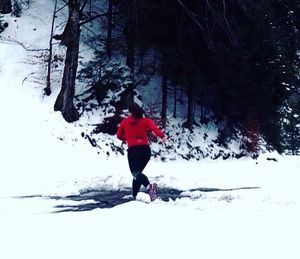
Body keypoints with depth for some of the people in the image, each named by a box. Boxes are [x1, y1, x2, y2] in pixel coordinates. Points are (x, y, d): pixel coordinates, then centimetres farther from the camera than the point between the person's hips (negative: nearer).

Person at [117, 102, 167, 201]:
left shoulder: (125, 122, 11)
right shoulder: (146, 120, 8)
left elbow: (119, 135, 22)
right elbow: (154, 128, -12)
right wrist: (162, 136, -28)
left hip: (133, 149, -3)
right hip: (146, 149, 3)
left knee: (135, 173, -13)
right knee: (138, 171, 19)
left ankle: (149, 186, -41)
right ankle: (134, 195, 19)